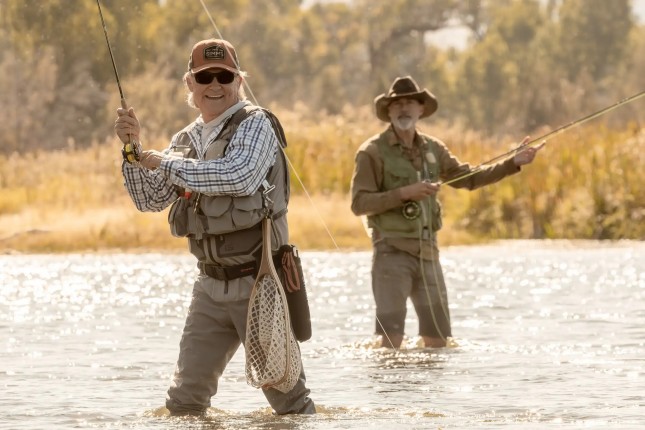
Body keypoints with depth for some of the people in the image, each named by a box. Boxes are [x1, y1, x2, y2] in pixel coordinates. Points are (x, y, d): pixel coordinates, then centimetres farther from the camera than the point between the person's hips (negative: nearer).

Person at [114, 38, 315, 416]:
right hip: (212, 286, 6)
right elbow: (151, 200, 14)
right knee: (185, 398, 6)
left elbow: (240, 176, -26)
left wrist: (166, 163, -20)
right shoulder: (186, 140, 12)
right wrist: (134, 149, -3)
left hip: (258, 282, -6)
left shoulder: (255, 123, -8)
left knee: (285, 392, -1)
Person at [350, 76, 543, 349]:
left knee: (438, 339, 7)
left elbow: (468, 178, 20)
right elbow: (359, 203, -10)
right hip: (392, 252, -6)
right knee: (391, 340, -13)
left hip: (427, 252, 6)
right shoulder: (373, 152, -4)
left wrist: (513, 163, 12)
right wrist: (403, 193, -19)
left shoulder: (432, 149, 13)